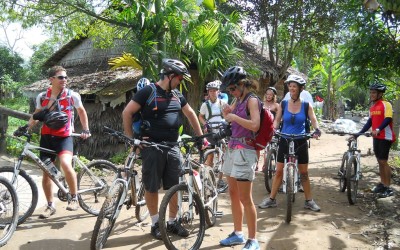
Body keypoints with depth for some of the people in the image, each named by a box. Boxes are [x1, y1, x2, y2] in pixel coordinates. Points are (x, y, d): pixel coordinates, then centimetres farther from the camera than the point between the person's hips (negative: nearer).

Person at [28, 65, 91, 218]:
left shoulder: (72, 96, -4)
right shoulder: (42, 97, 3)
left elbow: (82, 112, 12)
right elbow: (36, 115, 18)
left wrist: (86, 130, 4)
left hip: (64, 137, -3)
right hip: (46, 137, 4)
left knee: (65, 164, -30)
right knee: (46, 173, 8)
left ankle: (74, 198, -11)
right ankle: (50, 205, 26)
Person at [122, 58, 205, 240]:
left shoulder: (177, 95, 11)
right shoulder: (148, 91, -8)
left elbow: (190, 113, 23)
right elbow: (127, 113, -8)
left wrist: (200, 136, 21)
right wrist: (131, 138, -10)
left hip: (173, 146, 6)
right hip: (152, 147, -5)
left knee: (174, 187, 9)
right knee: (152, 187, 5)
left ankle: (172, 222, 22)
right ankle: (155, 223, 19)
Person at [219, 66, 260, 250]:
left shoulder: (252, 100, -9)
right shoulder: (238, 101, 16)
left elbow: (255, 125, -22)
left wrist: (234, 117, -15)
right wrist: (226, 113, 1)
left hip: (245, 150, -9)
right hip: (232, 148, 9)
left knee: (245, 198, -6)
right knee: (233, 193, 13)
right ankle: (237, 234, 26)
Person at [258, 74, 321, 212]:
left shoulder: (306, 105, -2)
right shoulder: (283, 104, 0)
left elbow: (313, 120, -9)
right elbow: (277, 119, -4)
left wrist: (317, 130, -30)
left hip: (301, 142, 0)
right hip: (285, 141, 0)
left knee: (304, 172, 7)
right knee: (279, 171, 4)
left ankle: (309, 200, 20)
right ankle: (271, 199, 14)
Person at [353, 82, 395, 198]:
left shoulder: (386, 104, -12)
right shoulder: (372, 107, 12)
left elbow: (388, 119, -24)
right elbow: (369, 122, 13)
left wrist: (378, 129, -38)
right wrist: (359, 133, 5)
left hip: (385, 137, -8)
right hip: (376, 137, 8)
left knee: (383, 161, -6)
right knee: (380, 161, 13)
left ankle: (388, 188, 2)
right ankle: (382, 184, 24)